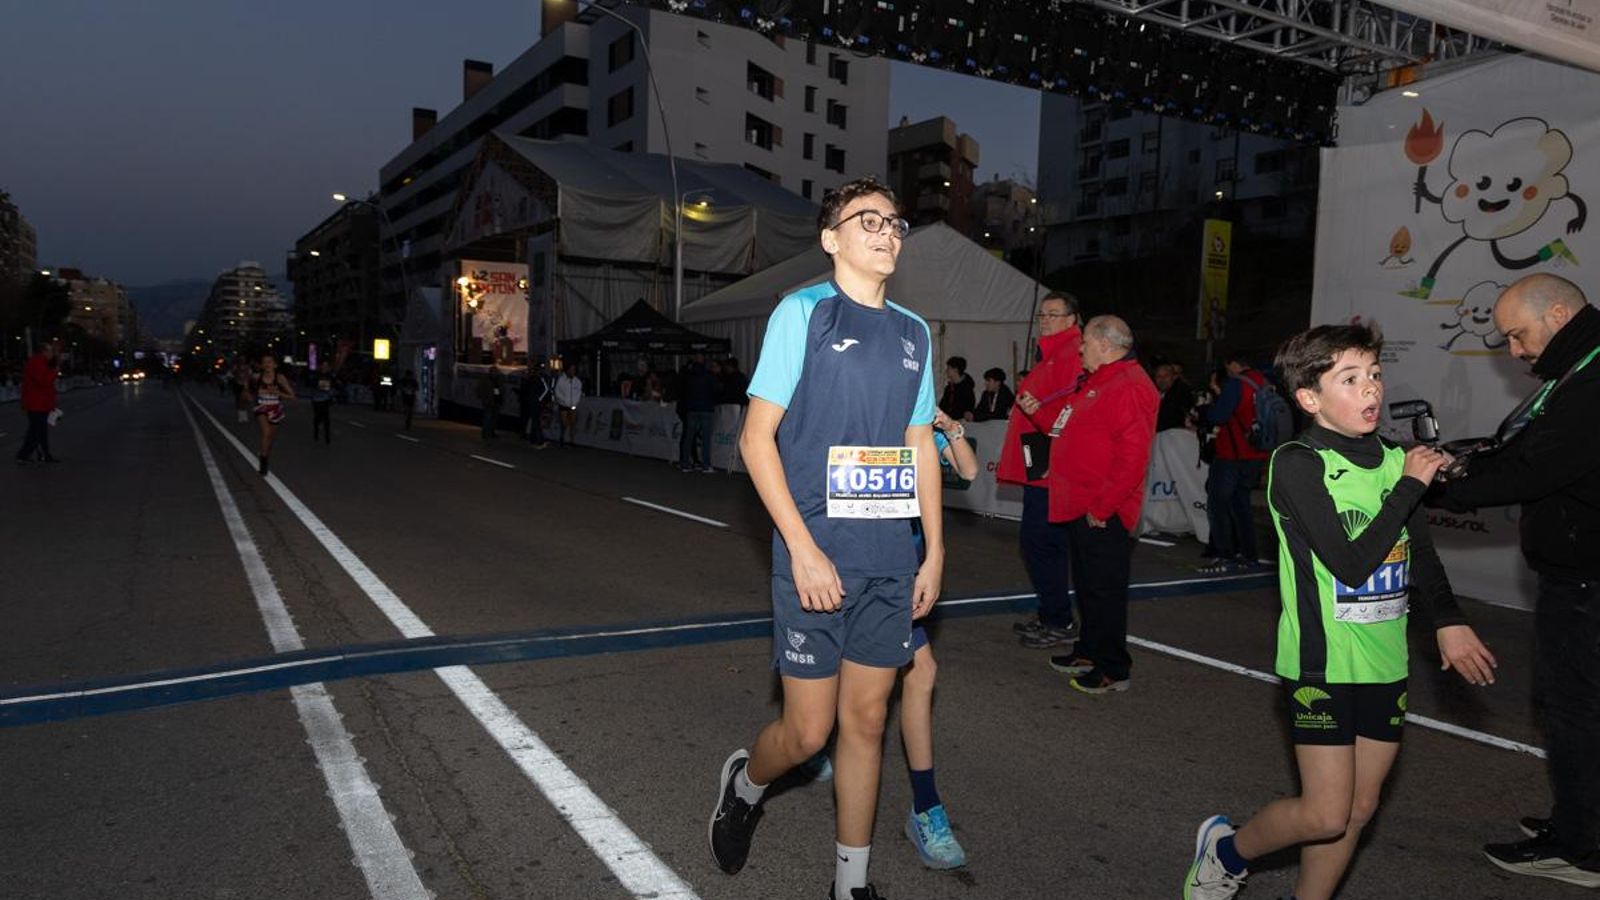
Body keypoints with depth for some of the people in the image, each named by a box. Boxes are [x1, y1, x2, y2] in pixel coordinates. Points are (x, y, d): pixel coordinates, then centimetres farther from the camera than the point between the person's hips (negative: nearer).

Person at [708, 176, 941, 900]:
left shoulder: (913, 332, 11)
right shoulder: (803, 312, -5)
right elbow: (756, 438, -8)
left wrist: (934, 552, 11)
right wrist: (803, 549, -14)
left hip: (892, 561, 5)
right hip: (817, 557, -5)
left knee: (866, 720, 11)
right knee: (808, 729, 2)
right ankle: (746, 784, 35)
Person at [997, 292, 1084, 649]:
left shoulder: (1074, 358, -12)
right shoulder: (1051, 356, 21)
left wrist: (1039, 411, -37)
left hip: (1050, 468, -11)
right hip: (1040, 466, 11)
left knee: (1040, 542, -8)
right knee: (1038, 542, 14)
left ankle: (1060, 623, 1)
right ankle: (1050, 616, 24)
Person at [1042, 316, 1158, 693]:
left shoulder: (1130, 387, -18)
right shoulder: (1095, 382, 17)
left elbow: (1132, 456, -24)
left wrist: (1101, 507, -22)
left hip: (1102, 515, -10)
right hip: (1079, 507, 10)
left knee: (1104, 591, -1)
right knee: (1087, 587, 19)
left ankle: (1114, 670, 10)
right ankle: (1089, 653, 32)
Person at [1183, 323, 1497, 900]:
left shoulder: (1396, 460, 5)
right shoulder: (1297, 464, -15)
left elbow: (1422, 557, 16)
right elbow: (1352, 564, -23)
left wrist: (1448, 620, 1)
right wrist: (1410, 486, -18)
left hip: (1385, 662, 7)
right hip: (1322, 662, -6)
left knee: (1360, 809, 12)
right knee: (1326, 815, -5)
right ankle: (1227, 851, 22)